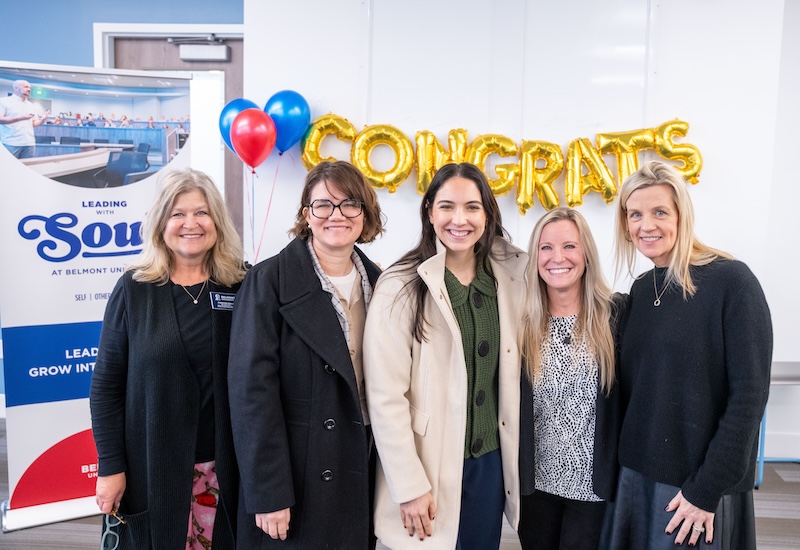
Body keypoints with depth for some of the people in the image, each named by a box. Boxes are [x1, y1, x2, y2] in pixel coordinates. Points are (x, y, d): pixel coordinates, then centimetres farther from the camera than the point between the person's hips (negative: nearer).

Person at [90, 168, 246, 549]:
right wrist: (110, 466, -5)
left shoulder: (240, 288, -2)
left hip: (225, 465, 1)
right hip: (152, 466, -1)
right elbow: (106, 385, -2)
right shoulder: (134, 290, -4)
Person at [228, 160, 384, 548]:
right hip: (296, 476, -4)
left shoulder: (378, 283, 3)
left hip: (363, 470, 5)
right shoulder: (269, 281, -12)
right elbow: (253, 389, -15)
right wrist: (267, 493, -16)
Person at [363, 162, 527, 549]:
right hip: (429, 465, -4)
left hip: (491, 462, 5)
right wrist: (410, 486, -14)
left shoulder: (507, 278, 1)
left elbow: (510, 375, 10)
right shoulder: (402, 286, -14)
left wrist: (509, 456, 4)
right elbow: (385, 397, -15)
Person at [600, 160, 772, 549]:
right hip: (637, 474, 5)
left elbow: (749, 394, -15)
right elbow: (632, 386, 9)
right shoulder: (640, 289, 4)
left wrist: (706, 488, -15)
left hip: (700, 483, -5)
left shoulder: (731, 281, -13)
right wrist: (625, 465, 5)